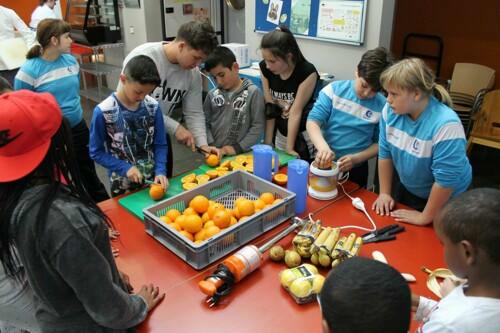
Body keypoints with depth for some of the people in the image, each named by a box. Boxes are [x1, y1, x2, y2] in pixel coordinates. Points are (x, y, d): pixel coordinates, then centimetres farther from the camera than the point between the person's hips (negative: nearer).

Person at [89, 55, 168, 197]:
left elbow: (160, 144, -1)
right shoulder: (103, 112, -17)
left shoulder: (153, 107, -8)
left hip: (153, 179, 3)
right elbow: (96, 152, -9)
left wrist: (160, 171, -14)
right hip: (122, 185, -2)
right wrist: (125, 168, -16)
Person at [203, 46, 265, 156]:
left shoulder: (253, 93, -4)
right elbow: (205, 124, 8)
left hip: (241, 155, -3)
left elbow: (258, 126, -6)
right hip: (215, 154, 3)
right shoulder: (212, 95, 6)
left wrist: (238, 148, -11)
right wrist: (210, 146, -7)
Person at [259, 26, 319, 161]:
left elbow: (295, 112, -20)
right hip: (280, 133, 4)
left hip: (303, 136, -4)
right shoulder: (264, 68, -11)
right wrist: (267, 142, -5)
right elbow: (270, 108, -7)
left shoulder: (307, 73, -23)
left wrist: (289, 148, -14)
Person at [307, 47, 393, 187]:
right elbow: (313, 121, -17)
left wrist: (355, 159, -18)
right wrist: (322, 146, -36)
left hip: (356, 170, 0)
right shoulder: (334, 90, -11)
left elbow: (379, 144, -2)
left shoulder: (382, 107, -9)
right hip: (324, 164, 0)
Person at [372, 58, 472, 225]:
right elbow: (385, 152, -6)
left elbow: (446, 179, -31)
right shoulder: (391, 110, -18)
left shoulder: (446, 125, -36)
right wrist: (385, 193, -1)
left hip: (444, 200, -5)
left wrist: (425, 218, -21)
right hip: (406, 188, 5)